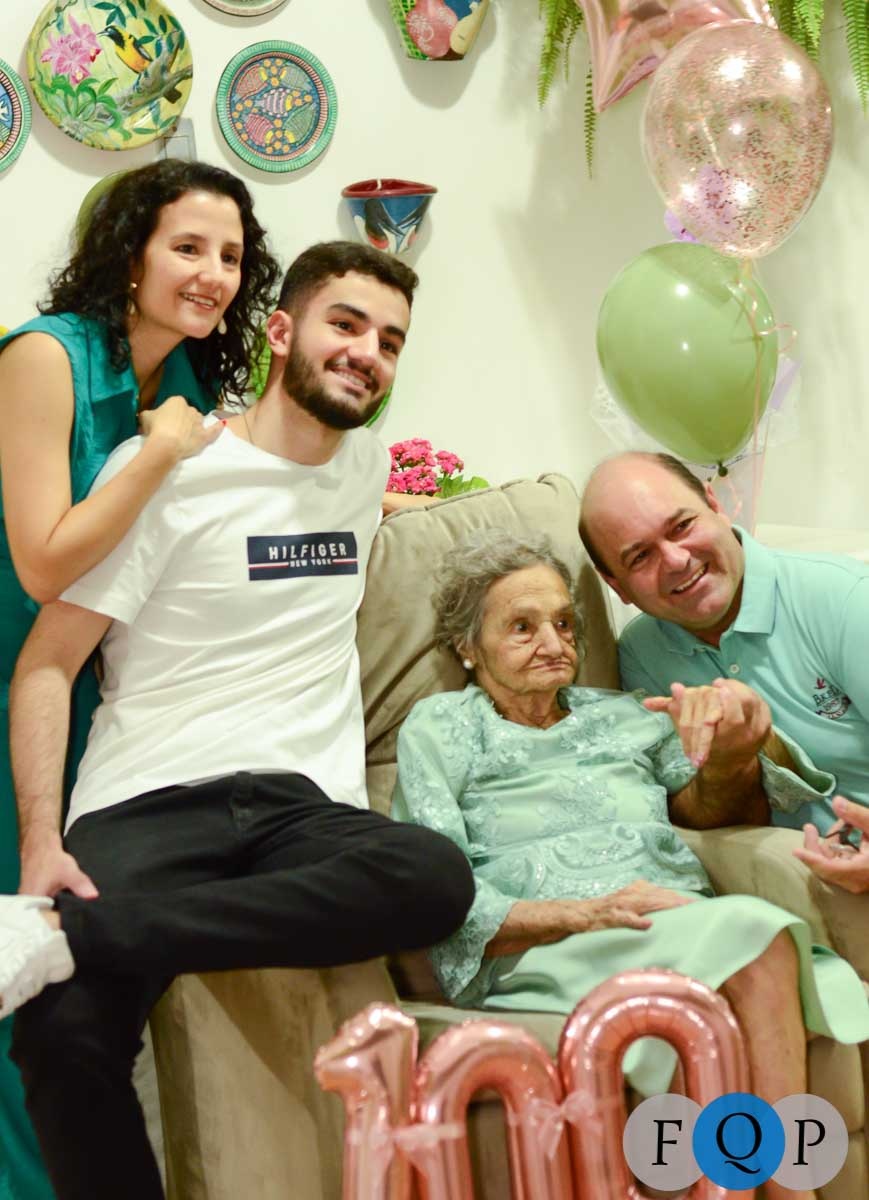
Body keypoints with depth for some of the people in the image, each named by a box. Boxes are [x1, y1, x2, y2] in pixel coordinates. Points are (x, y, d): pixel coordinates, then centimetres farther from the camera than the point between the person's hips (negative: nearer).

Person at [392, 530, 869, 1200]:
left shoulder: (621, 715, 27)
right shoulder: (439, 730, 14)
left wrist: (727, 756, -5)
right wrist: (585, 913, -13)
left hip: (686, 925, 4)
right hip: (540, 958, -4)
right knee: (753, 935, -32)